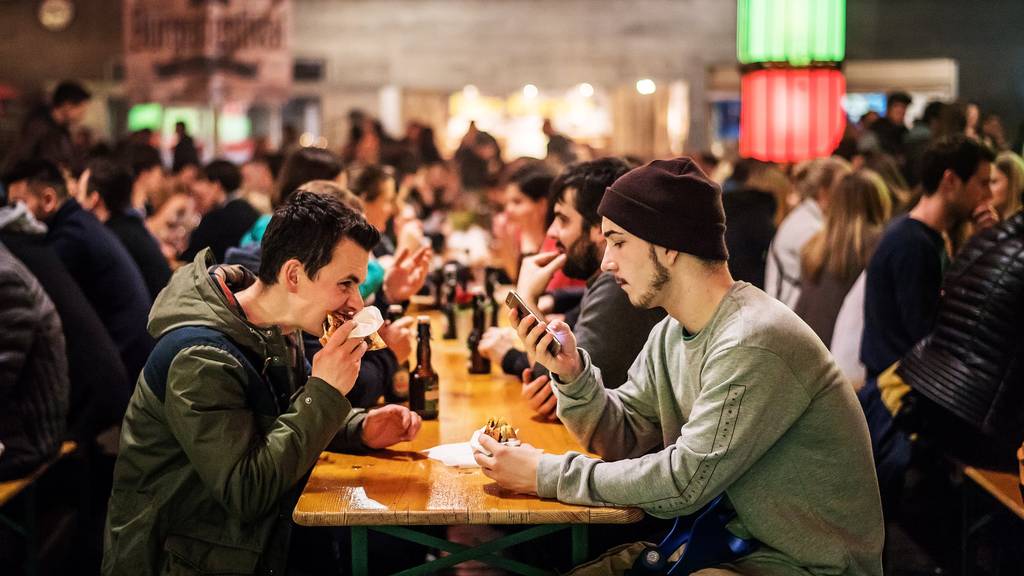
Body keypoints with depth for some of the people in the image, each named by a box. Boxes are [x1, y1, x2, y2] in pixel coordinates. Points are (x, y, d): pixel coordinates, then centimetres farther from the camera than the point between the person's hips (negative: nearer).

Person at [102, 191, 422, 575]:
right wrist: (326, 392, -25)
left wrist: (361, 429, 0)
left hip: (256, 544, 8)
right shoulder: (201, 360, -24)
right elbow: (245, 494, -27)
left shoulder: (278, 333, 3)